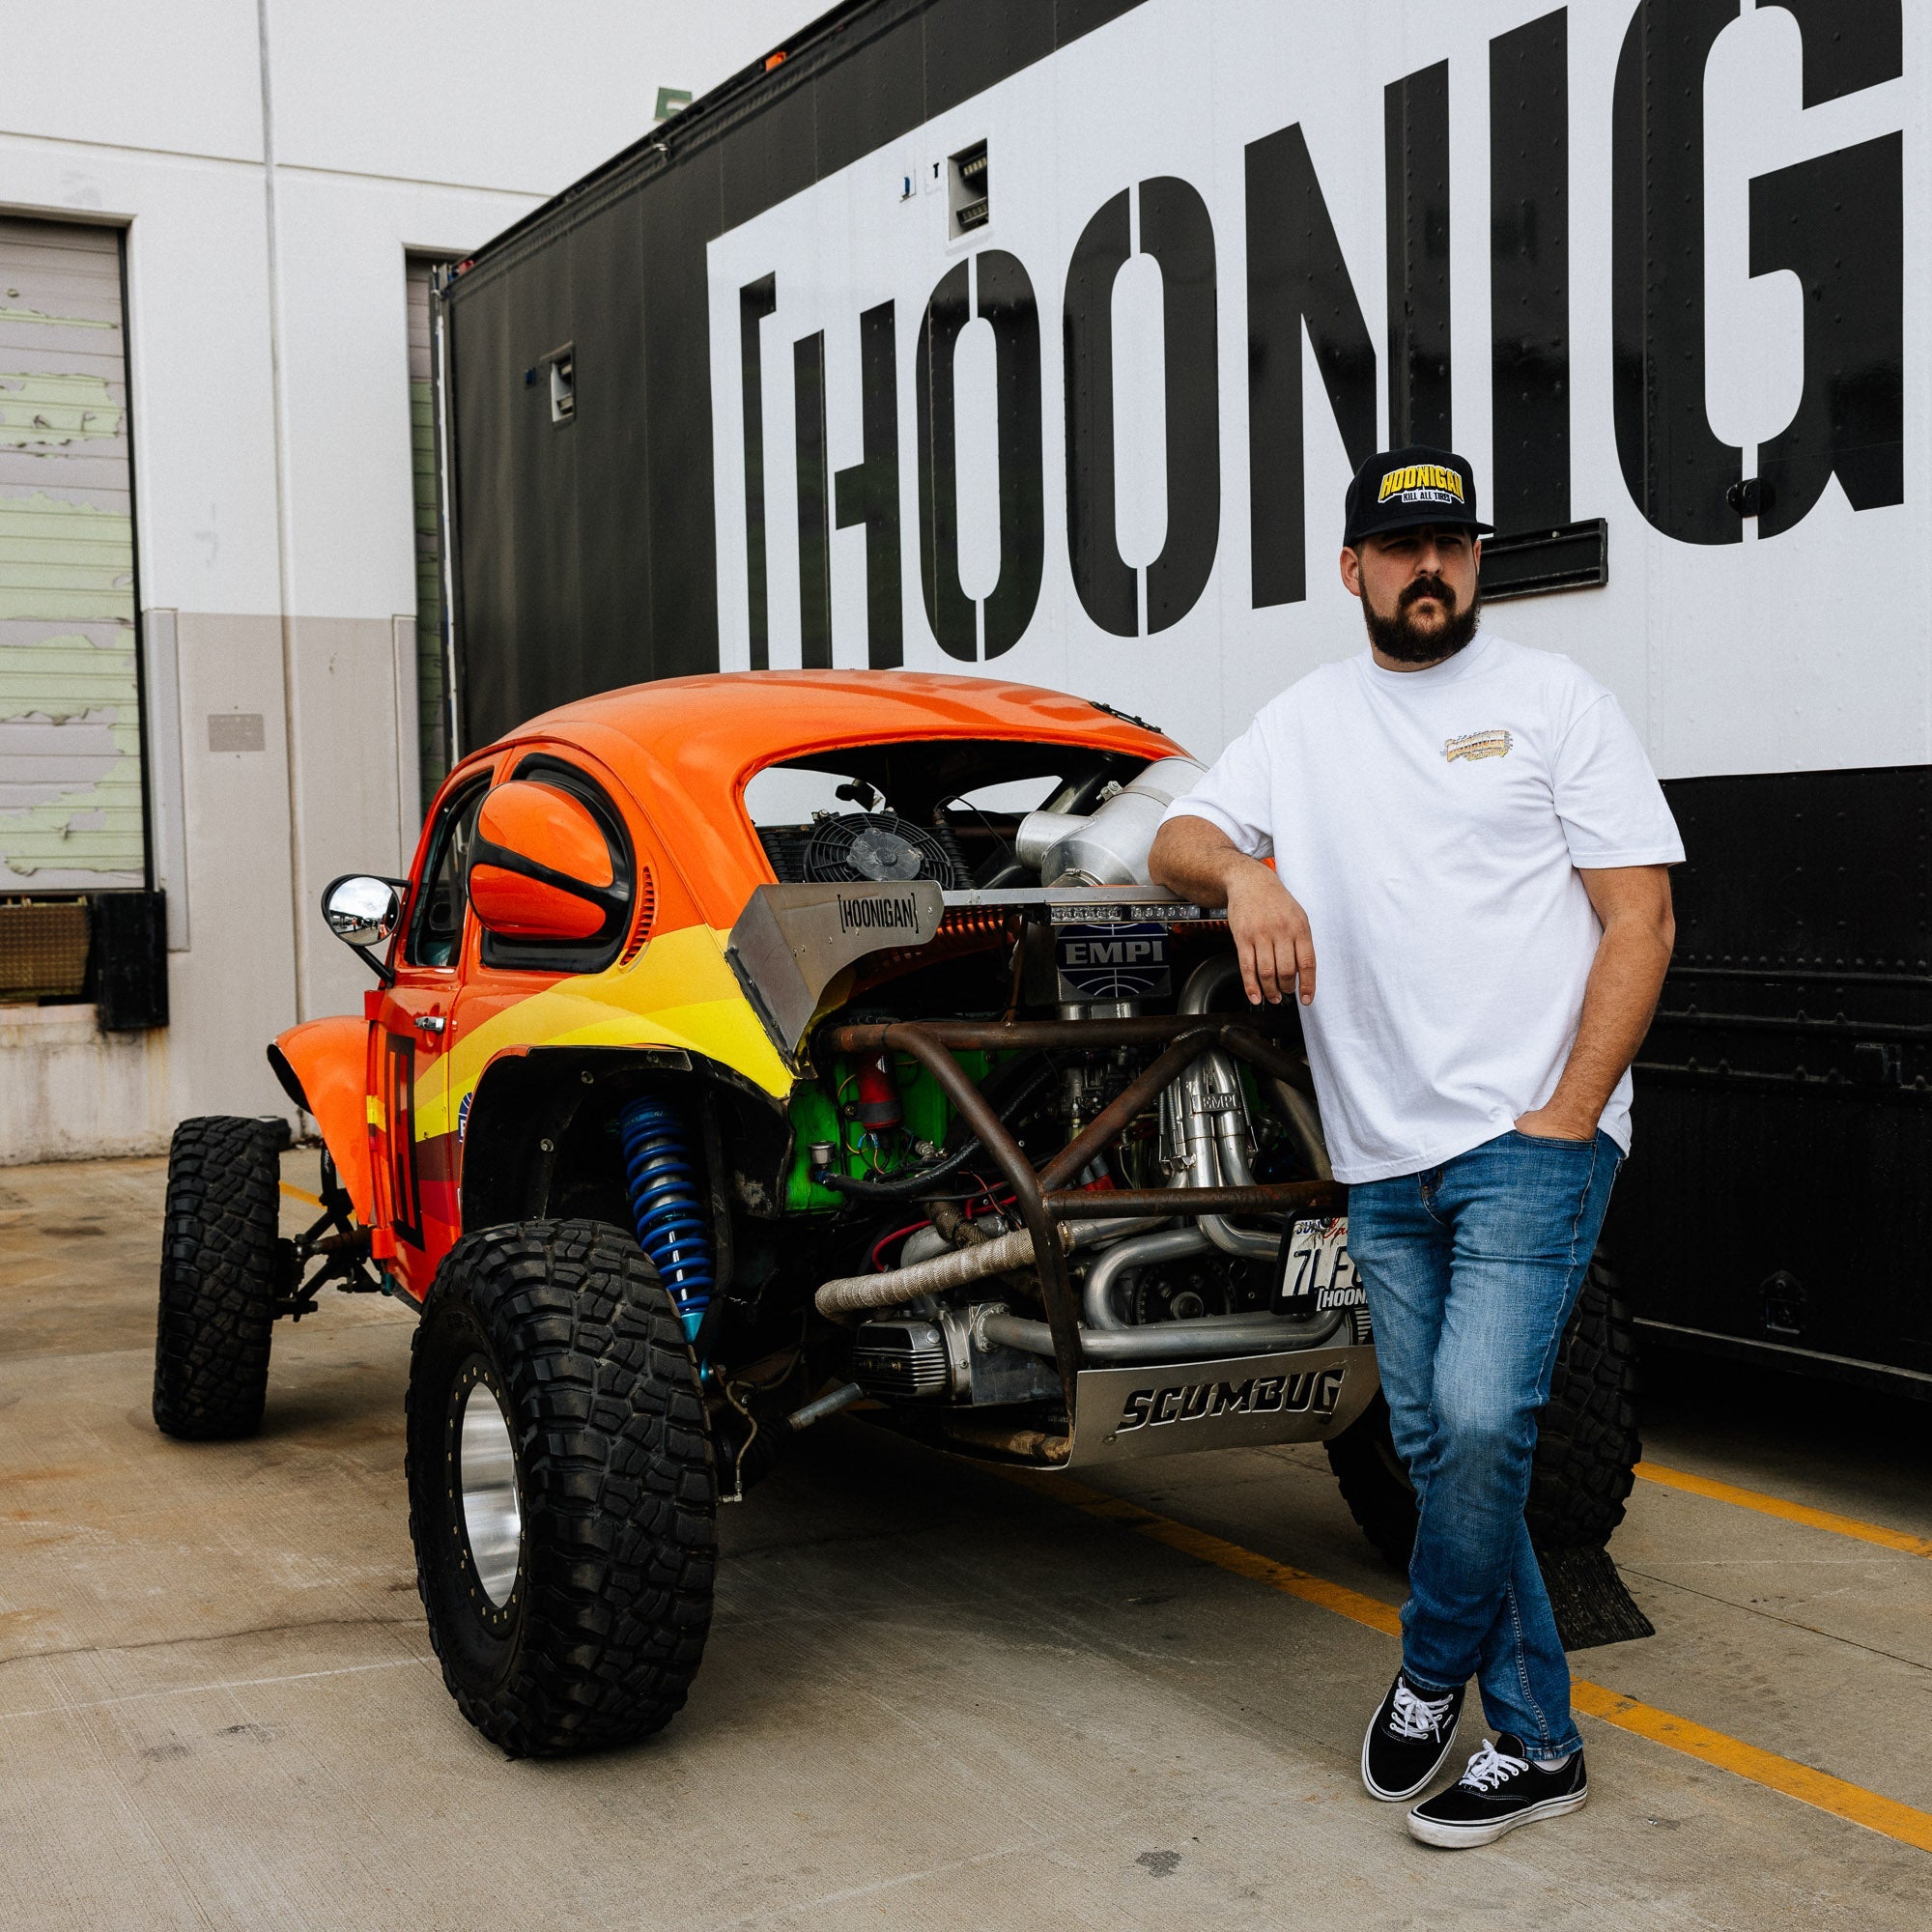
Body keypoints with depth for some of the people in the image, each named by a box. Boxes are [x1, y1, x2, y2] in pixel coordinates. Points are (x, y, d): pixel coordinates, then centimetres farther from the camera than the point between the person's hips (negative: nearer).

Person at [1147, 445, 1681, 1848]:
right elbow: (1174, 844, 9)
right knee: (1435, 1445, 8)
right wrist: (1244, 870, -16)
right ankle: (1537, 1744, 21)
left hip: (1532, 1137, -5)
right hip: (1382, 1155, 5)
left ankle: (1434, 1675, 8)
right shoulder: (1306, 721, 15)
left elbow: (1639, 919, -3)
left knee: (1482, 1420, -19)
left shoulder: (1552, 698, 1)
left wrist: (1566, 1118, -12)